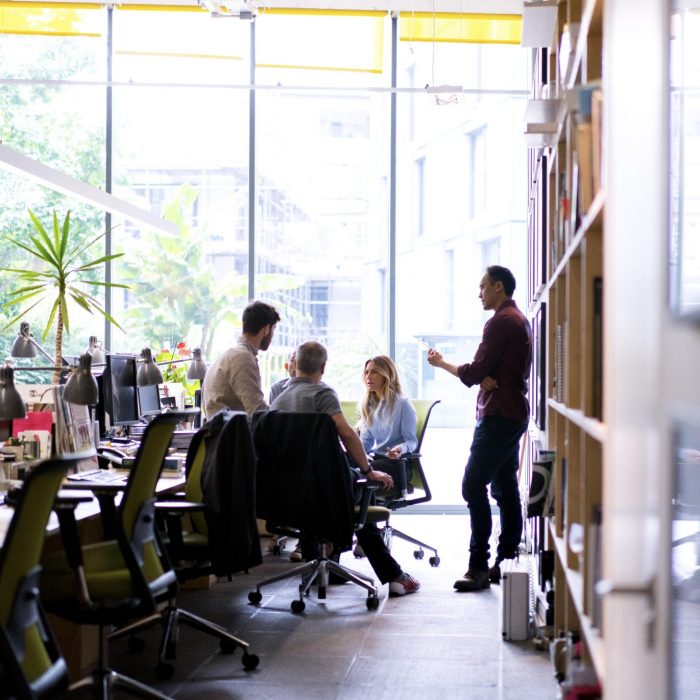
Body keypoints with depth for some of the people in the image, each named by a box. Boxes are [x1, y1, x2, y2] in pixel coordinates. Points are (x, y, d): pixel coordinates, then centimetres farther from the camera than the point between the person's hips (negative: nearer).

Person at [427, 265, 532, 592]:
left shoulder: (500, 322, -13)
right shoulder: (520, 320, 19)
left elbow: (476, 372, -14)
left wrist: (442, 363, 2)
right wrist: (487, 378, -7)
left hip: (498, 415, -11)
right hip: (514, 414, 11)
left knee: (474, 486, -12)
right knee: (505, 489, 11)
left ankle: (479, 567, -14)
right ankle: (506, 562, 13)